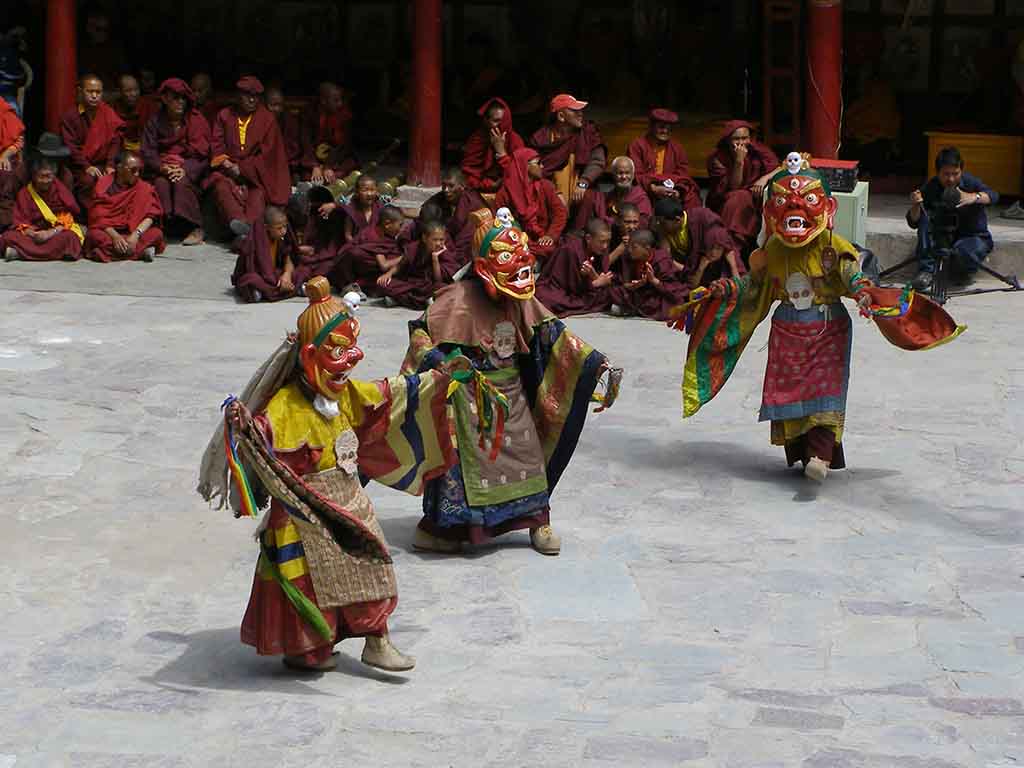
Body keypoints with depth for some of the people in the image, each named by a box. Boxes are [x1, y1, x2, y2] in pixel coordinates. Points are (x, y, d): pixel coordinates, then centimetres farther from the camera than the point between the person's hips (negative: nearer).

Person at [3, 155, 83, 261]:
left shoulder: (60, 191, 3)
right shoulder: (24, 193, 6)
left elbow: (67, 219, -4)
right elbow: (21, 221, 0)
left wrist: (51, 232, -22)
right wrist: (33, 234, -21)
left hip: (58, 232, -1)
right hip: (34, 233, 1)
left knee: (69, 237, -37)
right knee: (9, 236, -24)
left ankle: (20, 252, -37)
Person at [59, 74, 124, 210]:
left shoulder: (108, 113, 9)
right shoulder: (70, 117, 1)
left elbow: (115, 141, 4)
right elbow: (70, 147, -5)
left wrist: (110, 165, -9)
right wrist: (86, 167, -15)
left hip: (103, 164, 2)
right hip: (80, 167, -2)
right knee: (88, 181, -32)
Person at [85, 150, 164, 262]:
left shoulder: (143, 187, 3)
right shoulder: (104, 184, -2)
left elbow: (151, 215, -8)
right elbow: (98, 216, -9)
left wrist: (136, 234, -26)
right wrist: (115, 236, -26)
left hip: (132, 233, 1)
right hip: (108, 231, -1)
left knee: (156, 233, -25)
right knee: (95, 235, -35)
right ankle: (141, 251, -32)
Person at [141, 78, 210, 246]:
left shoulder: (197, 120, 3)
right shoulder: (155, 122, 7)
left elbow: (201, 153, -4)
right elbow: (148, 153, 0)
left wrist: (184, 169, -20)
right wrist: (163, 167, -19)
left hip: (190, 170, -1)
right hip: (163, 168, 1)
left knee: (181, 182, -33)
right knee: (161, 183, -31)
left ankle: (196, 229, -29)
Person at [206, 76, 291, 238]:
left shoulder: (267, 119, 7)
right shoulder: (225, 115, 14)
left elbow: (266, 153, 0)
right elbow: (216, 144, 10)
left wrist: (242, 168, -9)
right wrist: (225, 162, -12)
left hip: (256, 170, -1)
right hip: (229, 168, 1)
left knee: (258, 193, -33)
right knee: (221, 186, -33)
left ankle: (249, 228, -58)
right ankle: (237, 220, -58)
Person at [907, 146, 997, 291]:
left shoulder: (969, 182, -15)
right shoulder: (930, 187, -11)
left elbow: (993, 195, -33)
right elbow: (914, 223, -11)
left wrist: (974, 197, -53)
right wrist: (915, 206, -33)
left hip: (973, 236, -3)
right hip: (943, 236, 3)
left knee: (964, 254, -37)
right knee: (925, 217, -24)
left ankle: (962, 272, 3)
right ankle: (927, 271, -21)